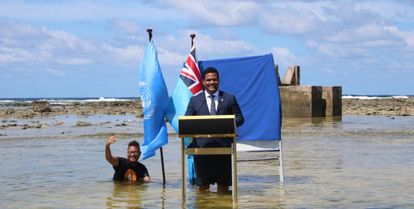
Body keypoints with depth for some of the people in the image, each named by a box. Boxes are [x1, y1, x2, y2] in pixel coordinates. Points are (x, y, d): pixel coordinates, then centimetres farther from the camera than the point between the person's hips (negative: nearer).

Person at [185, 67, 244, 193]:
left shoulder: (229, 99, 12)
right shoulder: (194, 100, 12)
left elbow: (239, 119, 8)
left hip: (223, 144, 0)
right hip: (201, 145, 0)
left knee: (224, 183, 6)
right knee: (202, 185, 4)